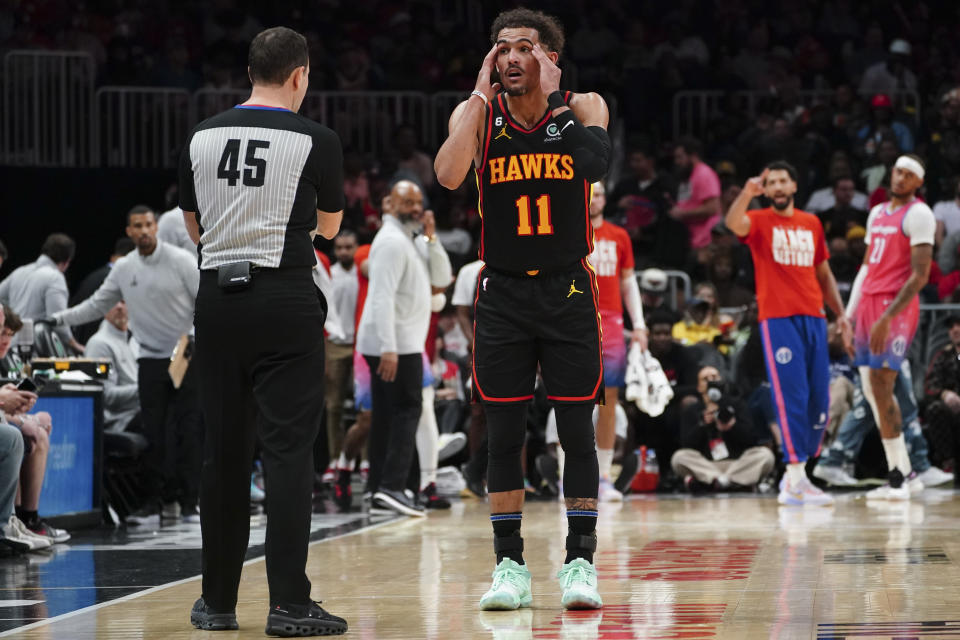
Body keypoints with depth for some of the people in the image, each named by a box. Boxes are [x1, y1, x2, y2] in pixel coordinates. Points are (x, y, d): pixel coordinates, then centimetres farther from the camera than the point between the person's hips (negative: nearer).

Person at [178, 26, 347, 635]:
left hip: (217, 295, 4)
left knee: (224, 450, 11)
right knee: (289, 451, -2)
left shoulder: (202, 137, 6)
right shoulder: (316, 140, -4)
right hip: (285, 298, -4)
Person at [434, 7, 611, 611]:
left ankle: (580, 562, 6)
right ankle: (510, 566, 8)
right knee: (504, 432, 2)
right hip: (503, 294, 1)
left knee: (577, 430, -1)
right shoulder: (477, 112, -2)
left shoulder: (581, 106, -3)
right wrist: (483, 92, -18)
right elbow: (448, 174, -21)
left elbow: (596, 163, -25)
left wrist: (553, 91, -21)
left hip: (567, 290, -1)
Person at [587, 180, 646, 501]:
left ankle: (604, 478, 5)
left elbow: (628, 282, 16)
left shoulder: (619, 237, 14)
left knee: (609, 399, 0)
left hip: (611, 325, 3)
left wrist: (638, 325, 8)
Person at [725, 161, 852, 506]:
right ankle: (796, 481, -13)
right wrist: (748, 192, -38)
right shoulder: (759, 221, 2)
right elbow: (734, 223, -22)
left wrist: (840, 313, 15)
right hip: (777, 319, -6)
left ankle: (794, 476, 14)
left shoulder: (811, 224, 17)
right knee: (792, 397, -12)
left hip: (813, 318, 6)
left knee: (819, 401, 4)